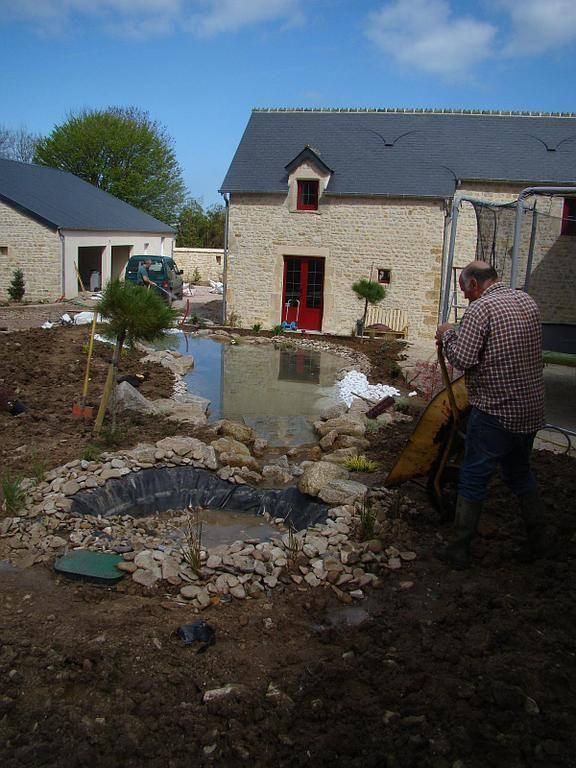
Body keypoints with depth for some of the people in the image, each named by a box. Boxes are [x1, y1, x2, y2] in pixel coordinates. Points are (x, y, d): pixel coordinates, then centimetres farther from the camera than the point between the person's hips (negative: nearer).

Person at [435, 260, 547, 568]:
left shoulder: (480, 308, -15)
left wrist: (447, 335, -3)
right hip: (531, 409, 8)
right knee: (520, 473, 23)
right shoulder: (527, 301, 8)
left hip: (495, 411, -7)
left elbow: (462, 360, -22)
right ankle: (536, 541, 31)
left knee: (473, 479, 4)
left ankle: (459, 549, 12)